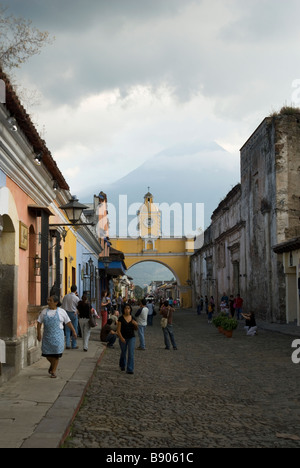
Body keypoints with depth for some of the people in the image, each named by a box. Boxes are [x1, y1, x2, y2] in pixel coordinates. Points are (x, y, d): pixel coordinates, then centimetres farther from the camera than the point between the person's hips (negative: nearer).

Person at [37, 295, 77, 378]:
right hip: (47, 336, 2)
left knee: (56, 354, -5)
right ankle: (52, 364, 36)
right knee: (47, 353, 4)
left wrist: (73, 331, 6)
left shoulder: (61, 312, 1)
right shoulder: (44, 312, 6)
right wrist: (39, 333, -3)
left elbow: (68, 322, 7)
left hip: (57, 336, -2)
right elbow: (39, 322, 6)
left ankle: (53, 371, 7)